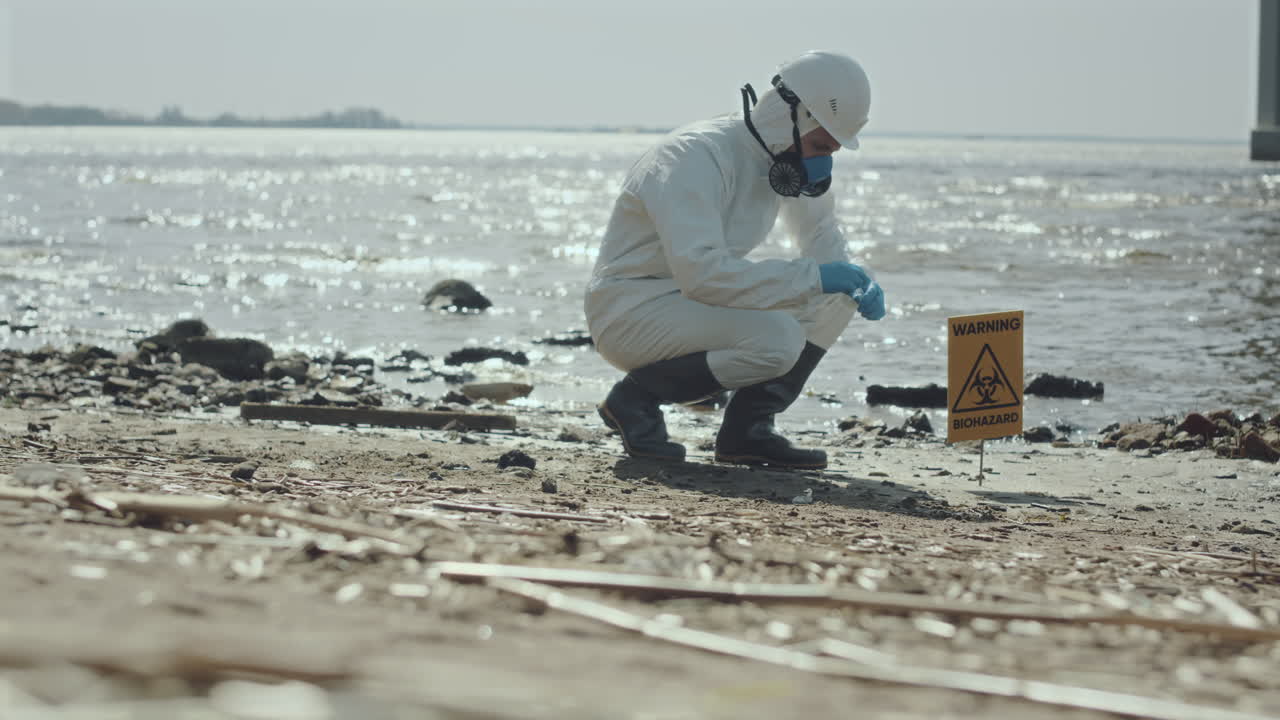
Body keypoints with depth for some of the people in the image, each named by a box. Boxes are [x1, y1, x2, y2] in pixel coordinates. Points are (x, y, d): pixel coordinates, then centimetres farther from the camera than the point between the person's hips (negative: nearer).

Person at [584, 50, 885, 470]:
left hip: (696, 304, 9)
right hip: (631, 312, -9)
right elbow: (702, 272, -34)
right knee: (777, 339, -30)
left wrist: (856, 282, -2)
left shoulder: (786, 161, 4)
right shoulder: (698, 157, -24)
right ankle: (638, 396, -10)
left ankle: (748, 430, -2)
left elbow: (820, 238, 22)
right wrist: (812, 277, -31)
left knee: (836, 299, -3)